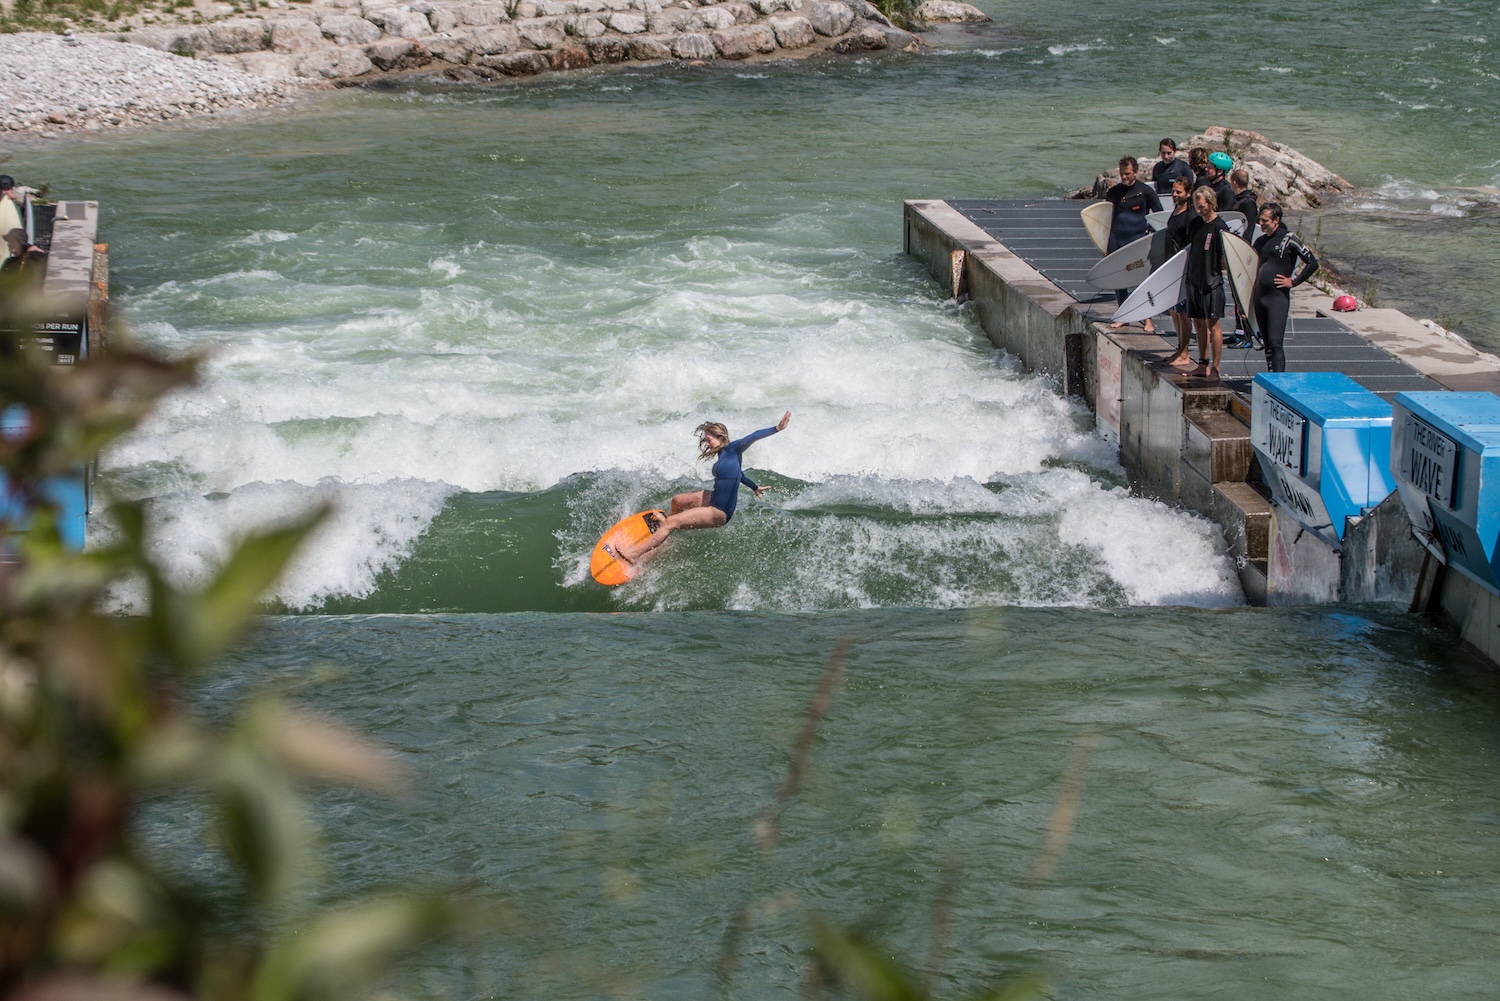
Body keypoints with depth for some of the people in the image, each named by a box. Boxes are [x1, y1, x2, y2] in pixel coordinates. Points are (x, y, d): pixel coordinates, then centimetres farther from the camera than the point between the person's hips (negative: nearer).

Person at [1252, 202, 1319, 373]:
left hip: (1278, 297, -7)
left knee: (1275, 342, -14)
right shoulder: (1260, 242, 14)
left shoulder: (1288, 239, -6)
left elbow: (1312, 263, -6)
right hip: (1259, 297, 7)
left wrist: (1293, 282, -7)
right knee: (1267, 344, 11)